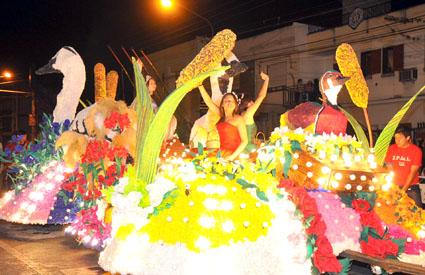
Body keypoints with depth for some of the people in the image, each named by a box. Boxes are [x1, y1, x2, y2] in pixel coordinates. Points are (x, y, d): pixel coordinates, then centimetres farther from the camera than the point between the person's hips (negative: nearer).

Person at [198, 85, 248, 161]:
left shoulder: (238, 119, -4)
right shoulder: (221, 116, 12)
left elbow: (245, 141, -9)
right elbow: (208, 101, 12)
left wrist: (233, 156, -17)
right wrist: (200, 85, 7)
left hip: (228, 156, -6)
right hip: (220, 153, 6)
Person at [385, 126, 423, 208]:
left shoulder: (416, 150, -5)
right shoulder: (391, 148, 3)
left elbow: (413, 172, -9)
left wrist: (403, 190, -15)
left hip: (411, 188, -2)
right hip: (394, 187, 2)